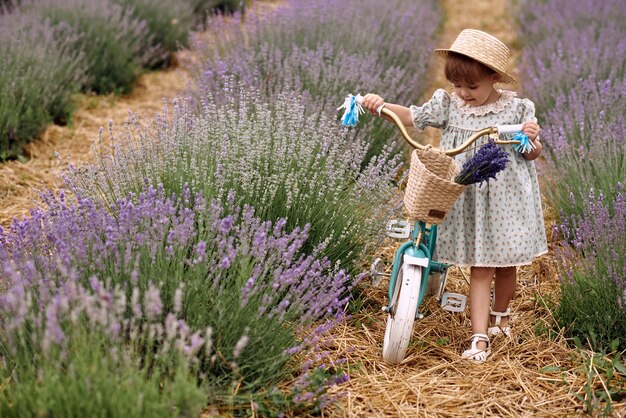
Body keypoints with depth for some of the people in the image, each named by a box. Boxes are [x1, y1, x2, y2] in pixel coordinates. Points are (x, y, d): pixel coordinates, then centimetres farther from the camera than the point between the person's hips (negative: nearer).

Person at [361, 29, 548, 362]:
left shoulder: (517, 109, -6)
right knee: (479, 267, -1)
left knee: (505, 264, 13)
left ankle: (499, 314, 42)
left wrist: (532, 140, -23)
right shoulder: (448, 105, -1)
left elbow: (531, 155, -1)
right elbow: (411, 117, 1)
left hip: (507, 200, 0)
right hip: (468, 201, 0)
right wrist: (381, 106, -15)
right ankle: (480, 337, 1)